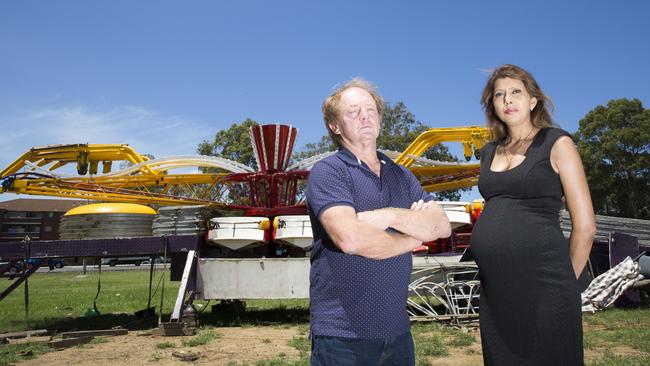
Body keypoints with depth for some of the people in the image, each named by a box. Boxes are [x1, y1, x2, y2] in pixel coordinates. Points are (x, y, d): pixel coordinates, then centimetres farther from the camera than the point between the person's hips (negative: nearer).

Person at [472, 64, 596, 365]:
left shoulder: (557, 144, -1)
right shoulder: (489, 151, 14)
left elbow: (585, 227, -3)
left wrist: (564, 283, 4)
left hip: (542, 289, -5)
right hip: (495, 290, 6)